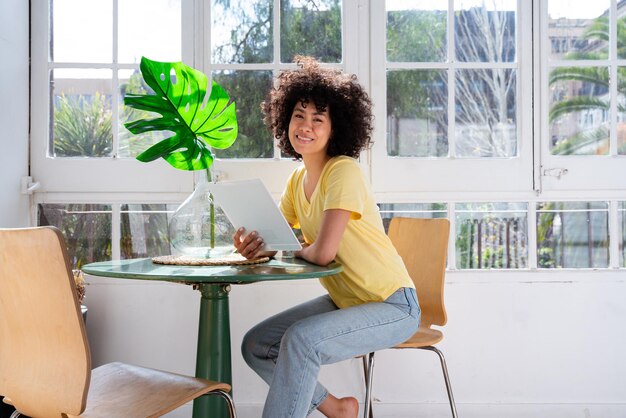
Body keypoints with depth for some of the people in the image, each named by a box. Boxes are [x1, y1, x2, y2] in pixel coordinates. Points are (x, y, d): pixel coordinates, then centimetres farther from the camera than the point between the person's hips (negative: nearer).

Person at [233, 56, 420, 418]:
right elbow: (276, 236, 6)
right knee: (256, 346, 3)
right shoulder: (298, 180, 3)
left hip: (393, 307, -9)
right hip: (344, 303, 9)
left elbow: (323, 253, -31)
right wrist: (253, 242, -17)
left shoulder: (344, 171, -22)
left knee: (300, 339, -31)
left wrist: (295, 249, -10)